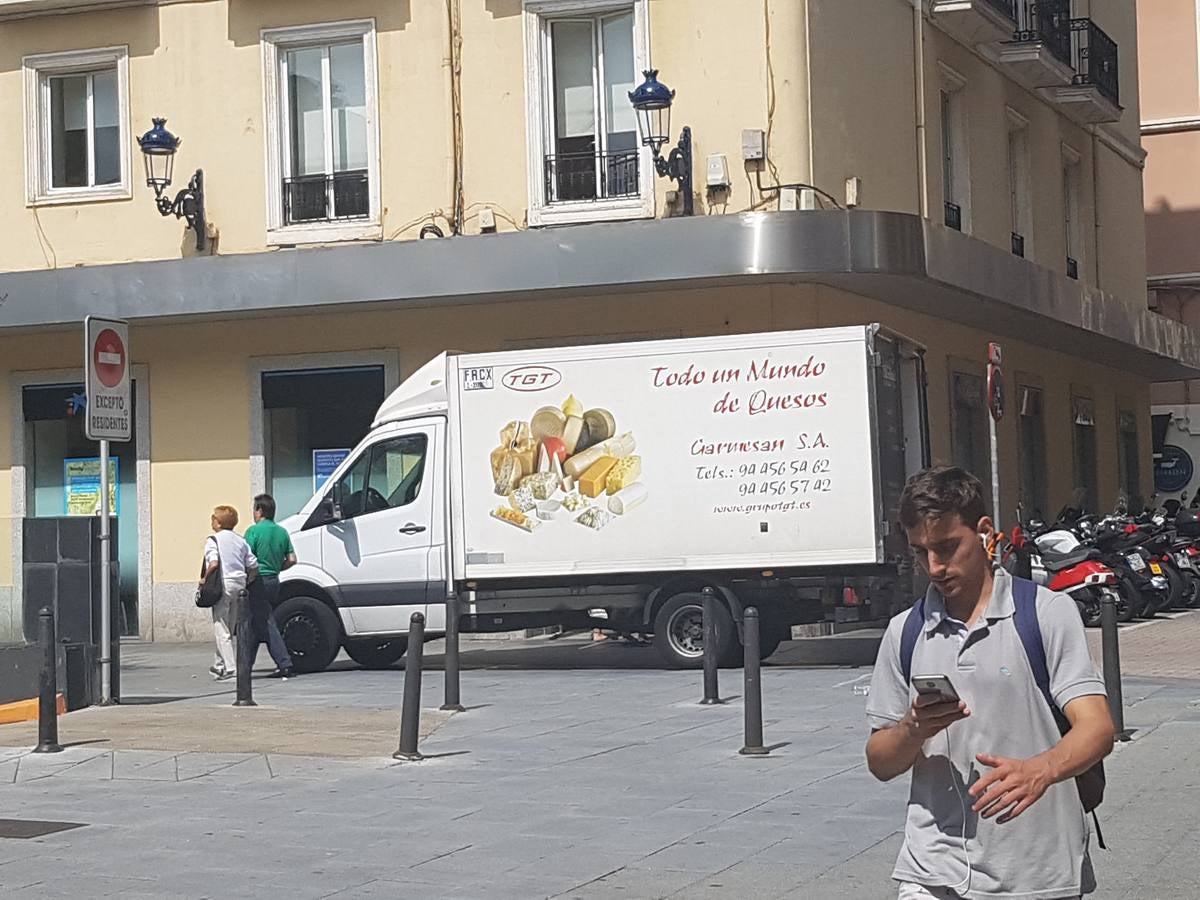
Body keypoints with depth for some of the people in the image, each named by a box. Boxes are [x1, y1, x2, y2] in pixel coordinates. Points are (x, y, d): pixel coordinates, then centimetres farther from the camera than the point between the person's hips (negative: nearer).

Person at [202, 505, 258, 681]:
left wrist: (205, 579, -9)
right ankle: (220, 665, 26)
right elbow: (253, 566, 7)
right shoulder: (240, 540, 11)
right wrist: (247, 583, 18)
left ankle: (230, 669, -9)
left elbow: (213, 563, -23)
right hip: (239, 584, 6)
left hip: (223, 585, -6)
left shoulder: (213, 540, -7)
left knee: (221, 629, -2)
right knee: (232, 627, 17)